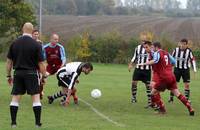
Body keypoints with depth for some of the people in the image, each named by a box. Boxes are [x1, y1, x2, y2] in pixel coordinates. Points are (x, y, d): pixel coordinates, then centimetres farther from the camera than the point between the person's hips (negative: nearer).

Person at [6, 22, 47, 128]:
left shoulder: (14, 43, 3)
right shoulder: (36, 45, -6)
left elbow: (9, 61, 6)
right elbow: (41, 63, -6)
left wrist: (9, 75, 14)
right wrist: (44, 76, 4)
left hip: (18, 73, 3)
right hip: (31, 73, -3)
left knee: (15, 98, 7)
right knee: (36, 97, 2)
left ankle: (13, 123, 7)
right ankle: (38, 123, 0)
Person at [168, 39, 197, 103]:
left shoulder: (189, 51, -11)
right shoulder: (176, 50, -7)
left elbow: (192, 59, -1)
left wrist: (194, 68, -7)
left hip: (185, 69, -1)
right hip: (177, 68, 2)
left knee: (187, 84, -5)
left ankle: (187, 98, 4)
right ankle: (171, 97, 16)